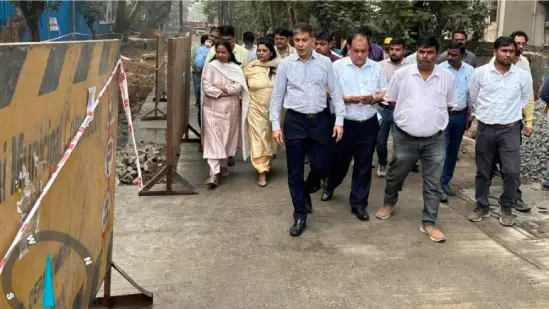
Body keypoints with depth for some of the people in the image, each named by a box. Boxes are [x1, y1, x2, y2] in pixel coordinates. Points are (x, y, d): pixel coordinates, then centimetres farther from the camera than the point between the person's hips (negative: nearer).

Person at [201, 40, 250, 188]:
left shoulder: (236, 68, 4)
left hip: (231, 109, 3)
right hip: (213, 108, -2)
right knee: (213, 140, -8)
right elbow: (206, 87, -10)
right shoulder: (210, 67, -1)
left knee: (228, 138, 13)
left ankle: (223, 166, 32)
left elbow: (239, 87, -7)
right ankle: (214, 174, -11)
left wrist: (221, 87, -15)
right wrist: (227, 91, -14)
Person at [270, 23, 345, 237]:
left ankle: (306, 191, 39)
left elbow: (335, 92, 3)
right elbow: (277, 96, 3)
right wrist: (275, 125, -1)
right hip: (295, 121, 0)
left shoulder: (325, 62, 0)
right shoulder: (285, 64, -1)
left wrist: (339, 120, -2)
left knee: (321, 167, 4)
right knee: (295, 172, 5)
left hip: (320, 120, 1)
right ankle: (300, 216, 19)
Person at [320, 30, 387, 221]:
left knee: (364, 165, 6)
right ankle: (330, 187, 43)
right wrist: (347, 99, -22)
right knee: (340, 160, 14)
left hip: (369, 124, 2)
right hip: (344, 123, -2)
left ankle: (358, 203, 17)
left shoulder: (377, 68, 3)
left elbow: (385, 92, 6)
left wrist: (374, 98, -15)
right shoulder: (337, 66, -6)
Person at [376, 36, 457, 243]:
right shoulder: (401, 74, -5)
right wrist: (409, 113, 5)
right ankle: (389, 202, 44)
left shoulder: (447, 78, -1)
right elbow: (391, 100, 6)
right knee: (395, 175, 17)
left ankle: (428, 223, 14)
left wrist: (434, 115, 6)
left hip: (434, 140, 1)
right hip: (405, 138, 0)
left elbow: (449, 105, 12)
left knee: (433, 183, 3)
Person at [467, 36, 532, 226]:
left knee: (512, 171, -5)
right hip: (485, 129, 1)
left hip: (510, 130, 0)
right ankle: (482, 206, 25)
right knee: (482, 171, 10)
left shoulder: (523, 76, -3)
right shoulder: (480, 73, -5)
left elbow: (524, 100, 13)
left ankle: (506, 208, 15)